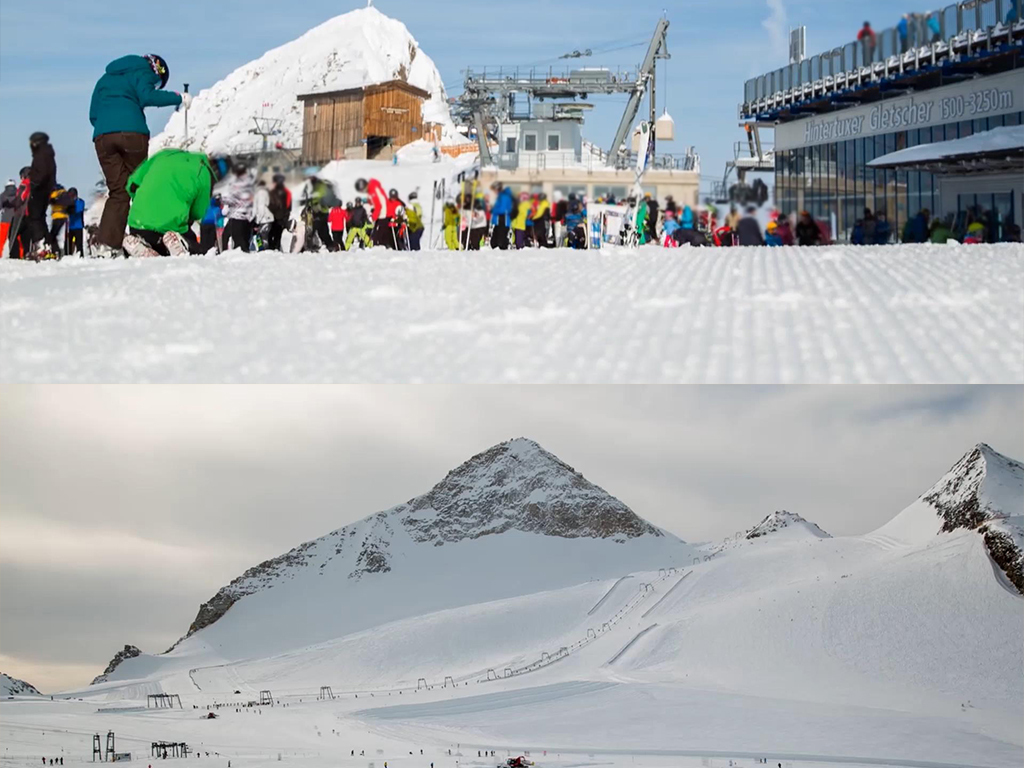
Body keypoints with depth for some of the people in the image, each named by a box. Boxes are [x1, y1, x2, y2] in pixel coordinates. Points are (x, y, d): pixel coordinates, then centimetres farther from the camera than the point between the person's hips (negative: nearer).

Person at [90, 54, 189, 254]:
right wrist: (178, 98, 0)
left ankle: (107, 242, -12)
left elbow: (93, 115, 28)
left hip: (102, 136, 5)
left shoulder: (105, 78, 32)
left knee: (117, 191, 3)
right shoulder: (142, 73, 13)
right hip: (132, 132, -5)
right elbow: (147, 97, -8)